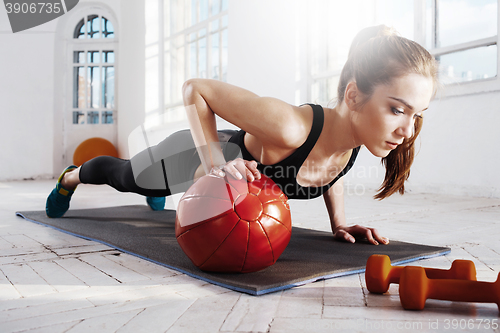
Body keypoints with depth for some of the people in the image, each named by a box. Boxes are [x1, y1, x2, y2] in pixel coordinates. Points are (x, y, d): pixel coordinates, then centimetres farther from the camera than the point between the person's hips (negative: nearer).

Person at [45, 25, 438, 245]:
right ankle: (70, 177, 62)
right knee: (123, 174, 29)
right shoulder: (287, 126, -47)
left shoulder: (353, 140, -25)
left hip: (232, 159, 5)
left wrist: (338, 222, -10)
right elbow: (194, 88, -34)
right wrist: (214, 158, -44)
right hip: (192, 158, -5)